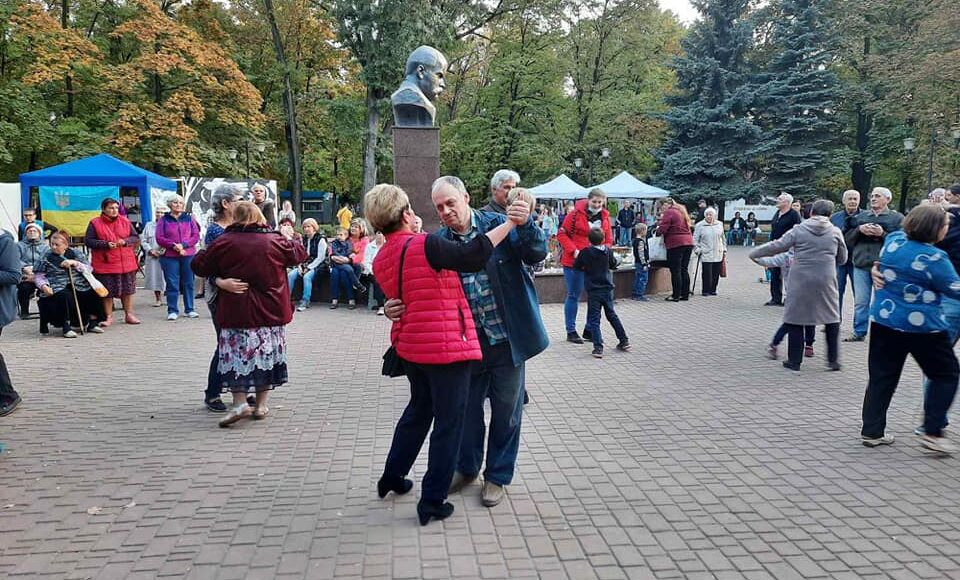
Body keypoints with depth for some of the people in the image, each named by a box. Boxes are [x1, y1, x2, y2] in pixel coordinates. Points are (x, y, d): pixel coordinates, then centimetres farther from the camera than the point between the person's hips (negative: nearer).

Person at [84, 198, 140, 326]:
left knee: (127, 289, 8)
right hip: (105, 264, -3)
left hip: (126, 263, 3)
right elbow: (88, 241, -4)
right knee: (107, 291, 3)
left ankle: (129, 314, 20)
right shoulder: (95, 223, -1)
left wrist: (125, 241, -12)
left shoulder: (125, 221, 8)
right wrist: (106, 244, -17)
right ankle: (108, 317, 14)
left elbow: (136, 238, 9)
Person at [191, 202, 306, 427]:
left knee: (236, 354, 5)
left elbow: (198, 266, 2)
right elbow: (300, 254, 15)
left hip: (237, 313, -2)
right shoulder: (275, 240, 1)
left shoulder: (224, 242, -5)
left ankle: (240, 402, -5)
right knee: (266, 353, 11)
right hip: (271, 312, 2)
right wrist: (288, 239, 30)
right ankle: (261, 404, 16)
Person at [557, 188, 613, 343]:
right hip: (574, 261, -5)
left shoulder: (605, 216, 7)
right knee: (573, 295, 4)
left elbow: (608, 240, 13)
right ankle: (571, 331, 13)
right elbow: (561, 234, -7)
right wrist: (573, 250, -17)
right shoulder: (576, 213, -9)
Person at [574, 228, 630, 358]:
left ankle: (598, 347, -12)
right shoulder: (608, 251, -1)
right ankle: (624, 341, 23)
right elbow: (614, 265, 14)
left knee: (594, 319, -1)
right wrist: (617, 259, 34)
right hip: (607, 288, 4)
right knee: (612, 315, 19)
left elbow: (576, 266, 0)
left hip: (593, 290, -4)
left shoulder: (584, 252, -10)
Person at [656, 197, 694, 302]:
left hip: (676, 244, -8)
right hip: (688, 242, 8)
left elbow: (662, 229, -16)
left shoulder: (668, 213, -8)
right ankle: (685, 294, 15)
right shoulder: (681, 211, 19)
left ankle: (676, 295, -1)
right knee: (684, 270, 12)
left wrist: (657, 229, 6)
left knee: (675, 271, -3)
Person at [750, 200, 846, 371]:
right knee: (832, 319, 16)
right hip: (826, 281, 1)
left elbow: (776, 246, -1)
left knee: (795, 319, 7)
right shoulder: (835, 232, 5)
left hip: (801, 281, -1)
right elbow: (842, 259, 14)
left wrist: (754, 253, 10)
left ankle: (794, 360, 10)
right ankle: (833, 360, 17)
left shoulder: (798, 230, 0)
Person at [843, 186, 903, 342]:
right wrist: (859, 230, -7)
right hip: (861, 265, 4)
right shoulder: (861, 216, 13)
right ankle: (859, 332, 17)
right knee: (860, 301, 8)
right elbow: (847, 238, 9)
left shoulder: (897, 218, 2)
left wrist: (883, 234, -17)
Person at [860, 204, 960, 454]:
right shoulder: (934, 258, -18)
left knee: (881, 376, 12)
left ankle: (872, 431, 13)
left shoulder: (893, 240, 1)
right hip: (922, 326, -6)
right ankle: (932, 432, 8)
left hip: (884, 321, 6)